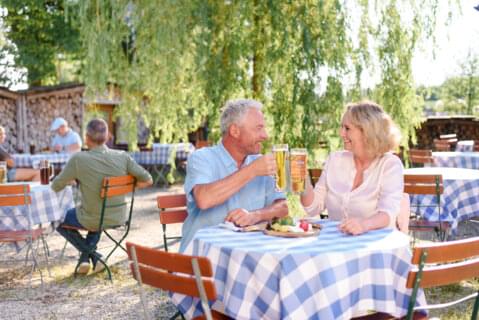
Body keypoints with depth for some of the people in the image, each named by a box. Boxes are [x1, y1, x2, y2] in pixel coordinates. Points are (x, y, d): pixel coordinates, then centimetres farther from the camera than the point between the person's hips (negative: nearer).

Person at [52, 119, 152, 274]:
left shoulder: (78, 159, -19)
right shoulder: (122, 157, -12)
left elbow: (56, 186, -9)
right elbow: (147, 180, -6)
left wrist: (73, 179, 12)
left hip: (92, 220, -4)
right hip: (118, 218, 4)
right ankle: (87, 254, 31)